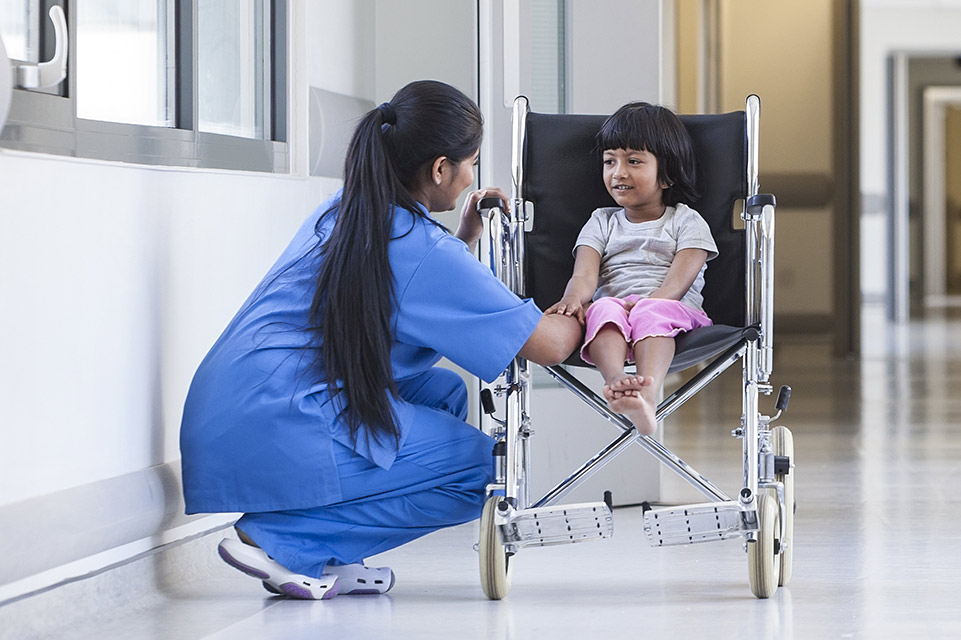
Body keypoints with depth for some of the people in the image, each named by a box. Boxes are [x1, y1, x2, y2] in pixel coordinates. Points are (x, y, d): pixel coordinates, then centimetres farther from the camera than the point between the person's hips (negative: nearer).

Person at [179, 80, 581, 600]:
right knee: (481, 469, -2)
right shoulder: (423, 251, -10)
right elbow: (549, 346, -8)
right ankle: (281, 539, -5)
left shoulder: (341, 214, 16)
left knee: (444, 392, 22)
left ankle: (327, 562, 10)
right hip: (278, 431, -9)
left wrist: (466, 237, 23)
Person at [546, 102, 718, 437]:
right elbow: (585, 274, 5)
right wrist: (574, 297, -21)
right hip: (614, 307, 2)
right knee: (604, 308, -34)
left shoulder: (687, 222, 15)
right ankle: (615, 379, -63)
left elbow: (680, 278, -3)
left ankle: (647, 393, -65)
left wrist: (648, 303, -24)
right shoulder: (602, 223, 24)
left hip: (674, 312, -2)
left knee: (653, 313, -37)